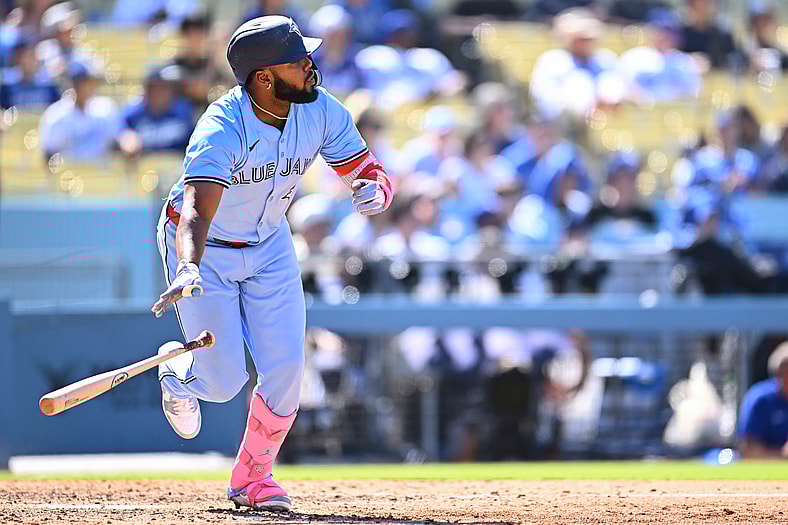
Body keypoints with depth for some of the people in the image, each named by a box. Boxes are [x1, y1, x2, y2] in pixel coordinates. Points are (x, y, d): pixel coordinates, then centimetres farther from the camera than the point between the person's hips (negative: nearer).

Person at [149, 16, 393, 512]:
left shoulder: (322, 111, -18)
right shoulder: (222, 130, -35)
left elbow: (368, 171, -10)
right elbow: (198, 211, -46)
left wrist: (374, 191, -36)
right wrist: (189, 270, -66)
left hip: (269, 246, 5)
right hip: (204, 248, -5)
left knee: (286, 373, -4)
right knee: (224, 380, -8)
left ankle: (252, 477, 18)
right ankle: (177, 376, 30)